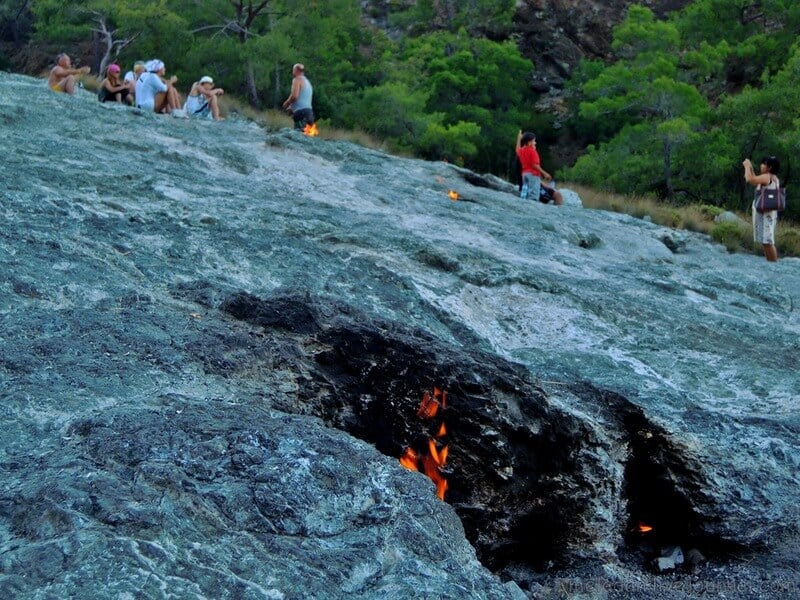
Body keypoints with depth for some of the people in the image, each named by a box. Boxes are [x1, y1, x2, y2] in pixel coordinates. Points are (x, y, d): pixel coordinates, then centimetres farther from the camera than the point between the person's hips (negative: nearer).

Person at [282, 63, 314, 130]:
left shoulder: (297, 79, -3)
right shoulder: (307, 82, 26)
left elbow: (294, 96, -16)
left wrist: (286, 103, 1)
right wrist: (292, 107, 28)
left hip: (301, 112, -9)